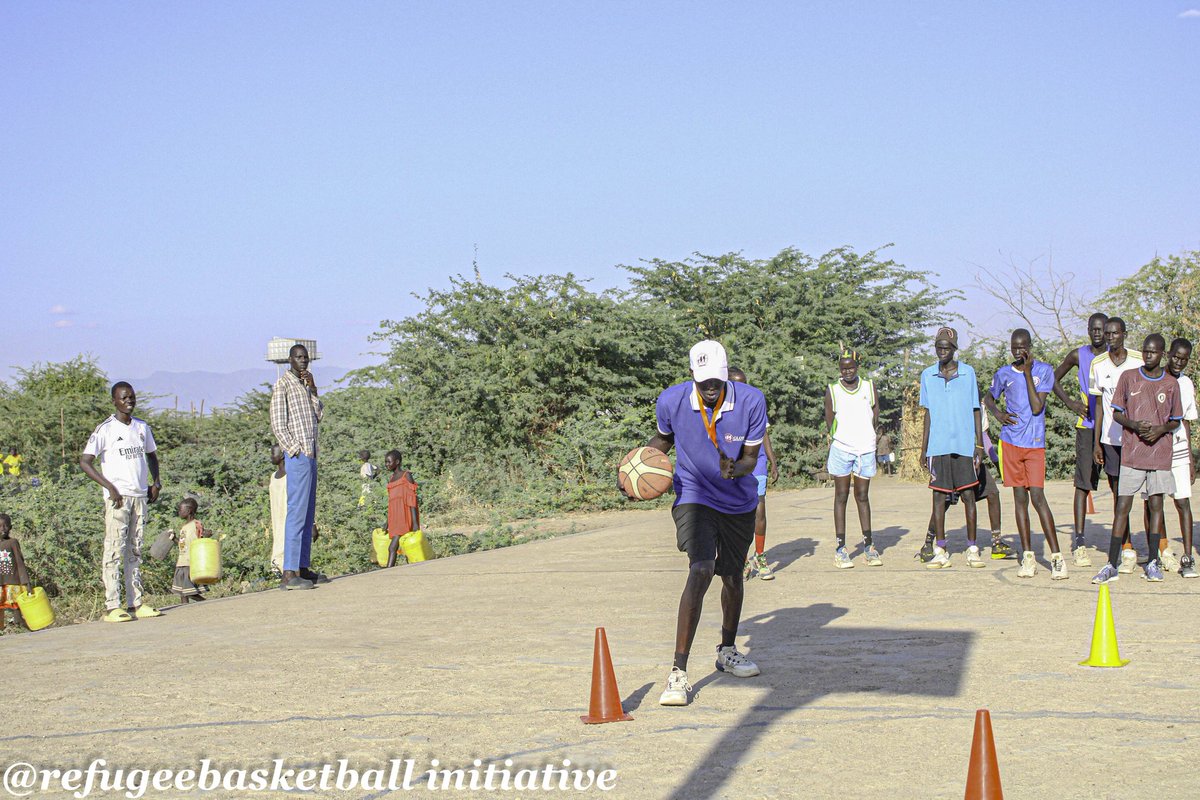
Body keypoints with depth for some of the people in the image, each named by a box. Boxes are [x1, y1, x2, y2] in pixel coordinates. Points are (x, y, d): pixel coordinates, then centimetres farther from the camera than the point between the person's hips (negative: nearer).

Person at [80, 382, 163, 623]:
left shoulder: (142, 427, 13)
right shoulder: (105, 430, -5)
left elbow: (151, 455, 27)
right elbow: (85, 462, -9)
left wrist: (156, 481, 11)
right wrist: (109, 487, -15)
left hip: (140, 496, 6)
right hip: (117, 498, -6)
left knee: (135, 551, 7)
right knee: (115, 550, -8)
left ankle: (136, 603, 9)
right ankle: (112, 606, -9)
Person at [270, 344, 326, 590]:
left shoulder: (306, 384, 18)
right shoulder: (282, 385, -7)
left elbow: (318, 417, 12)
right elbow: (278, 425, -12)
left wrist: (313, 390, 2)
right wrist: (296, 450, -16)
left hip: (310, 455, 9)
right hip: (297, 456, -9)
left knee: (308, 514, 10)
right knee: (297, 512, -13)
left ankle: (303, 568, 15)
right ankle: (289, 573, -15)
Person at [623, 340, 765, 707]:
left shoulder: (751, 401, -18)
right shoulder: (672, 401, -17)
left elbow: (751, 457, -9)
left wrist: (736, 468, -32)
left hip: (739, 501, 3)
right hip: (693, 496, -3)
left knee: (732, 576, 16)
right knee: (701, 569, -23)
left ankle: (727, 652, 43)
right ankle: (678, 672, -24)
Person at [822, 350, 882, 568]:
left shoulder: (869, 387, 8)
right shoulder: (832, 391, 4)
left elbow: (876, 415, 12)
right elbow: (829, 424, 5)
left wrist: (875, 434, -1)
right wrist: (828, 455, 4)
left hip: (866, 450, 2)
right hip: (841, 449, -2)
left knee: (862, 497, 8)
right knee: (841, 497, 0)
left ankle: (868, 545, 12)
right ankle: (840, 548, 0)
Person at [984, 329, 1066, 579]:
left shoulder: (1044, 370, -1)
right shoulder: (1003, 374, 7)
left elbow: (1037, 407, -11)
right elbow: (989, 398, 24)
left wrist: (1027, 372, -13)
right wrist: (998, 413, 3)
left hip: (1035, 443, -3)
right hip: (1010, 442, 3)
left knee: (1038, 497, -12)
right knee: (1020, 497, 6)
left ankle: (1057, 557, -10)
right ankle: (1028, 556, 11)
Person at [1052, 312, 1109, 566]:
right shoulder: (1078, 355, 5)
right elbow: (1055, 378, 18)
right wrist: (1069, 402, 3)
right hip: (1087, 426, 0)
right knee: (1083, 483, -4)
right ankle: (1079, 541, -3)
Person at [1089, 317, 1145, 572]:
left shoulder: (1140, 362, -2)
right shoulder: (1098, 364, 6)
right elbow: (1099, 405, 10)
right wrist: (1096, 442, 7)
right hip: (1110, 437, 3)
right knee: (1118, 492, 3)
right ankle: (1127, 549, 8)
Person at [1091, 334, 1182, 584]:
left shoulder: (1171, 384, 5)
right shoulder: (1128, 377, 3)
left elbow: (1176, 421, 11)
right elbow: (1116, 413, 6)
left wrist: (1161, 429, -10)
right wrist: (1135, 425, -13)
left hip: (1160, 454, 1)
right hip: (1131, 453, -1)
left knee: (1156, 505, 4)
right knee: (1122, 506, -4)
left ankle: (1153, 562, 11)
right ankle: (1112, 565, -3)